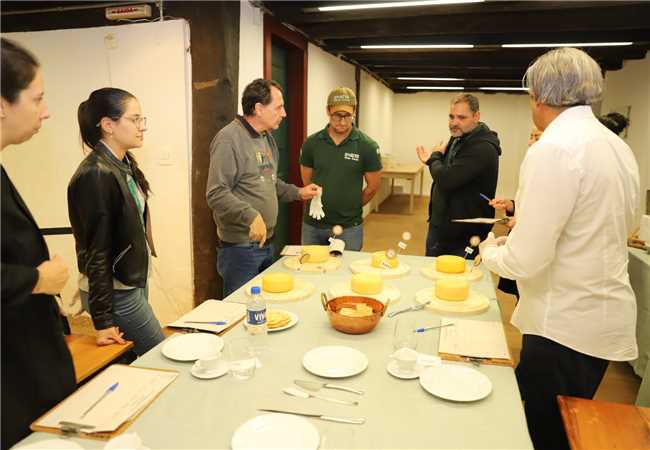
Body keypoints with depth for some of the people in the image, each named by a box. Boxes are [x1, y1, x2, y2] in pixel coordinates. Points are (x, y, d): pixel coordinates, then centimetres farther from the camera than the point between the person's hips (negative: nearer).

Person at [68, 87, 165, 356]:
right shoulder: (95, 176, -20)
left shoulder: (124, 165, 5)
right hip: (115, 292, -8)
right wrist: (103, 321, -17)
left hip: (135, 281, 8)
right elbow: (96, 251, -20)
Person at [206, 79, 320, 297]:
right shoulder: (229, 139, -17)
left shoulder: (267, 138, 12)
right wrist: (251, 216, -31)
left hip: (266, 242, 9)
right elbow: (216, 194, -23)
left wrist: (298, 192, 10)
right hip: (240, 247, -9)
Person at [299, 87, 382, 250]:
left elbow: (373, 186, 1)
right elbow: (306, 181, 8)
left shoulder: (367, 146, -9)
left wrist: (351, 207, 9)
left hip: (349, 227, -2)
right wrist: (323, 204, 10)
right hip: (312, 224, 2)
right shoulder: (311, 143, -2)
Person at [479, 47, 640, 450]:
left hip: (565, 325, -8)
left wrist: (490, 250, -2)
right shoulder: (617, 146, 7)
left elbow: (524, 261, -24)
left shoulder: (554, 149, -21)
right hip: (604, 316, 9)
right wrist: (525, 221, 18)